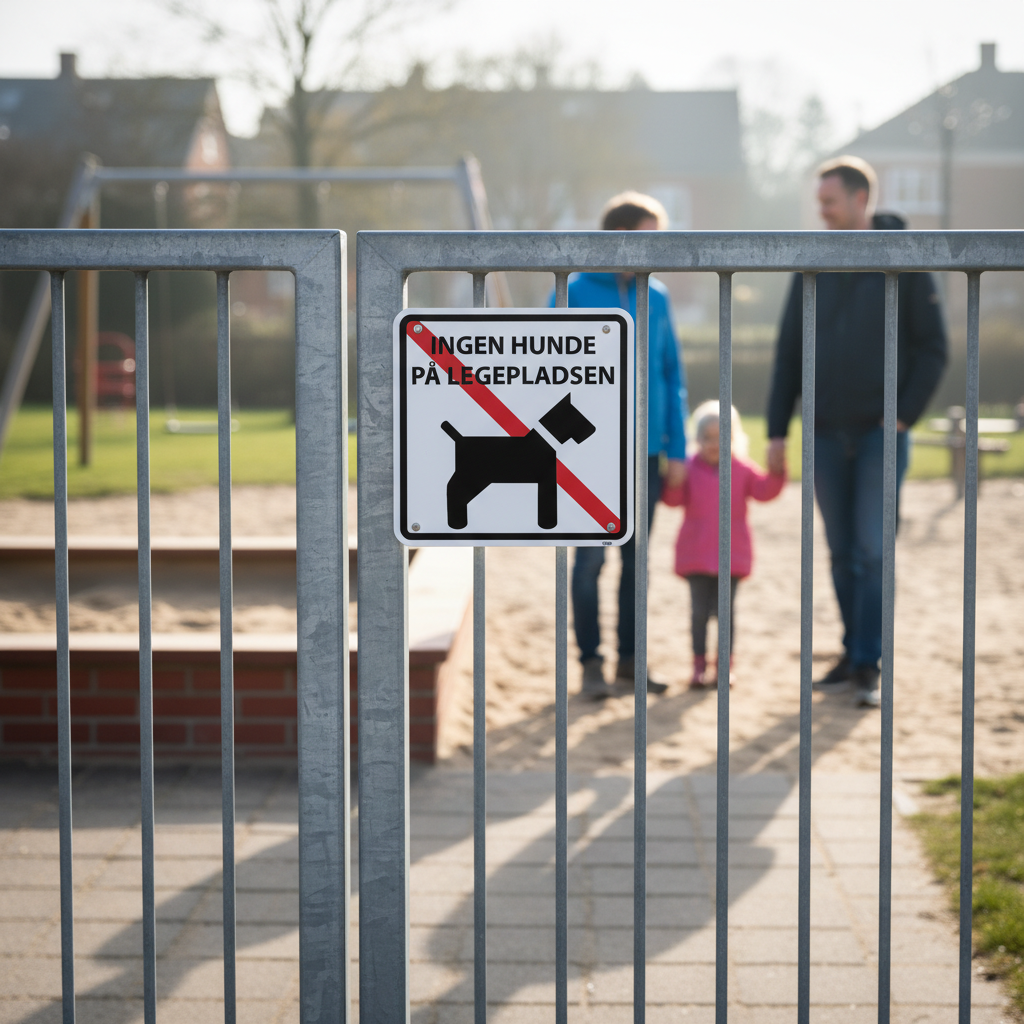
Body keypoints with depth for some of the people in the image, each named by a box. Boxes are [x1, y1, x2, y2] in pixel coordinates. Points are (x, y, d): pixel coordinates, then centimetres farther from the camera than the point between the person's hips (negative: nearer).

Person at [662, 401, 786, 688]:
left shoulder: (742, 469, 4)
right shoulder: (690, 468, 1)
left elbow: (764, 490, -5)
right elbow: (673, 499, -6)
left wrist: (776, 472, -23)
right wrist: (673, 482, -26)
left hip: (732, 554, 0)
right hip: (696, 555, 0)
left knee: (725, 609, 2)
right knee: (699, 609, 3)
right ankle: (699, 665, 11)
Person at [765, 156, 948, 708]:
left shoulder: (905, 263, -2)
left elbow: (932, 348, -2)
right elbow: (788, 352, 10)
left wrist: (905, 414, -12)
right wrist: (777, 430, 5)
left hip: (881, 432, -4)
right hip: (825, 434, 4)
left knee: (874, 549, -7)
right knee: (842, 552, 9)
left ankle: (868, 665, -3)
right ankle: (853, 654, 19)